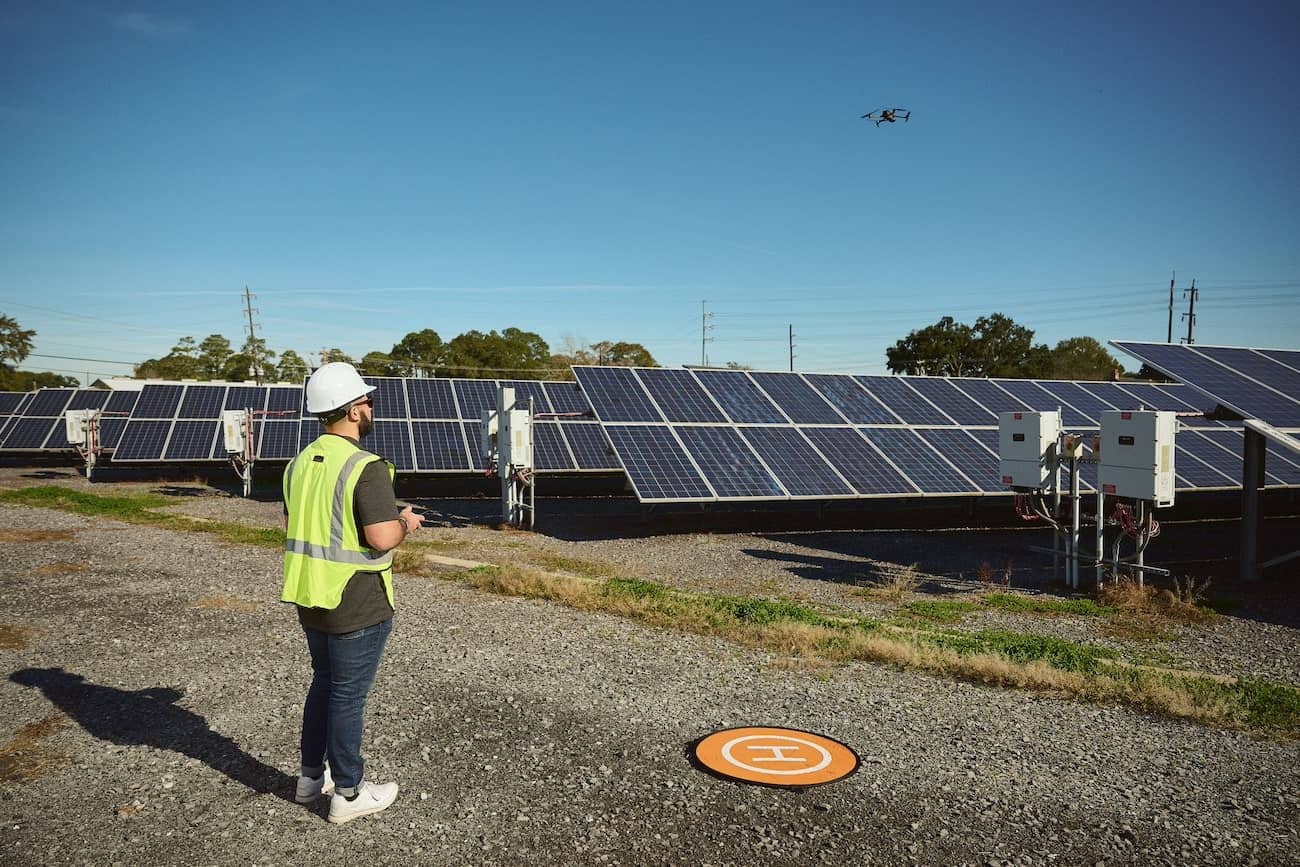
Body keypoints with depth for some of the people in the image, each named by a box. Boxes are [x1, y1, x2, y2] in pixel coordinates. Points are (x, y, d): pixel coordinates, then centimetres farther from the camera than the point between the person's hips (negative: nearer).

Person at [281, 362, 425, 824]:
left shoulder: (301, 462, 5)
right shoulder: (366, 467, -21)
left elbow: (291, 529, 13)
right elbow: (382, 538, -26)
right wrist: (406, 523, -7)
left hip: (310, 598, 8)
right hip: (358, 606, -8)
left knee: (324, 682, 23)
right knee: (348, 696, 5)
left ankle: (311, 776, 37)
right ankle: (347, 794, 19)